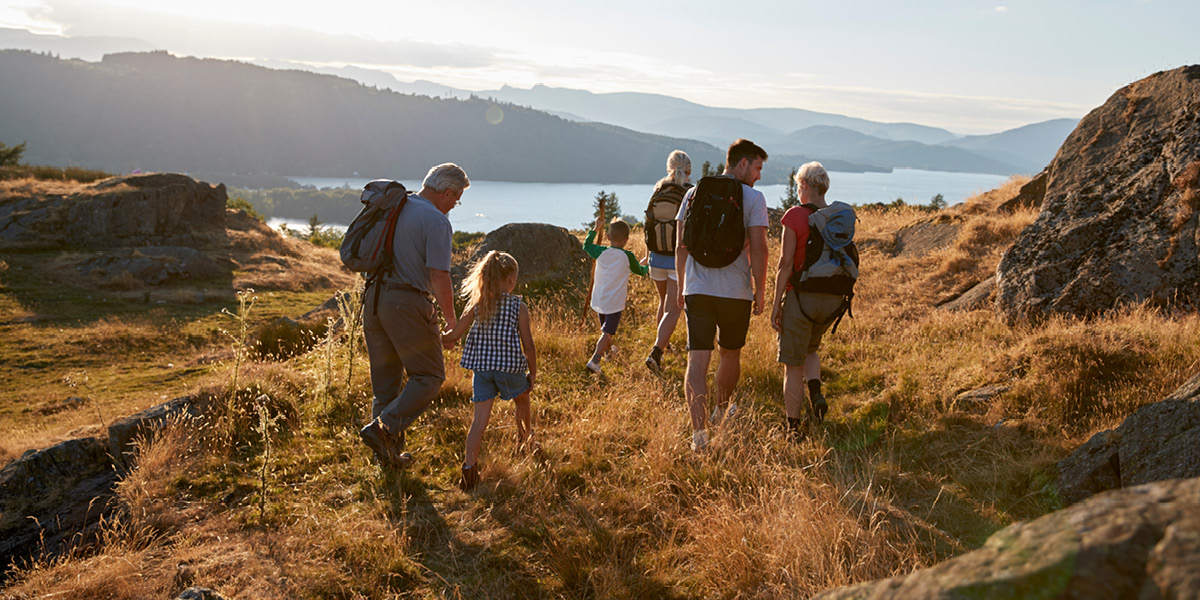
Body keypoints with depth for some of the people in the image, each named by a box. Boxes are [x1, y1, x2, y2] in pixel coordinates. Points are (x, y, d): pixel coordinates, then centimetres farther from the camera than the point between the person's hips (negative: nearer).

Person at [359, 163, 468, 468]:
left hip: (375, 298, 8)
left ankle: (389, 452, 18)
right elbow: (439, 277, -16)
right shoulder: (436, 221, -11)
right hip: (408, 304, -8)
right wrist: (451, 319, -3)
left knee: (385, 379, 14)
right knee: (429, 376, 4)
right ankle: (384, 426, -11)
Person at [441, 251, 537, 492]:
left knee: (480, 417, 0)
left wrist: (438, 337, 24)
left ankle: (469, 466, -13)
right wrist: (533, 373, 5)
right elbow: (528, 345, -8)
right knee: (521, 400, 28)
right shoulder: (518, 307, -7)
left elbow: (454, 335, 2)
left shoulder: (477, 304, 1)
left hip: (481, 367, 2)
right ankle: (526, 437, 51)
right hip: (510, 367, -2)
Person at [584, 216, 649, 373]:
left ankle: (608, 351, 49)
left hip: (599, 301, 4)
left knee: (605, 329, 25)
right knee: (607, 333, -6)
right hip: (615, 303, -4)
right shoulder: (628, 256, -9)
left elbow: (586, 246, 18)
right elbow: (640, 271, 9)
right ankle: (594, 359, -22)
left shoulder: (601, 252, -3)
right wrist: (647, 268, 32)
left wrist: (596, 228, 25)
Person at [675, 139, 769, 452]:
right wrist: (760, 291, 0)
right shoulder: (753, 198, -4)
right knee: (730, 353, 20)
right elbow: (758, 249, -10)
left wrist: (682, 287, 17)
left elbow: (680, 246, 9)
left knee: (697, 359, -2)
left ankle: (699, 429, -12)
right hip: (736, 291, -2)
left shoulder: (694, 194, 8)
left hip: (697, 289, 2)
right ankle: (721, 409, 40)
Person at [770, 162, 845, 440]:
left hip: (801, 296, -5)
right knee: (810, 350, 28)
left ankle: (794, 427, 11)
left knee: (793, 364, 6)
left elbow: (786, 263, -15)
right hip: (832, 299, 5)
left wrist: (776, 303, -9)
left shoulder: (795, 216, -12)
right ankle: (816, 392, 3)